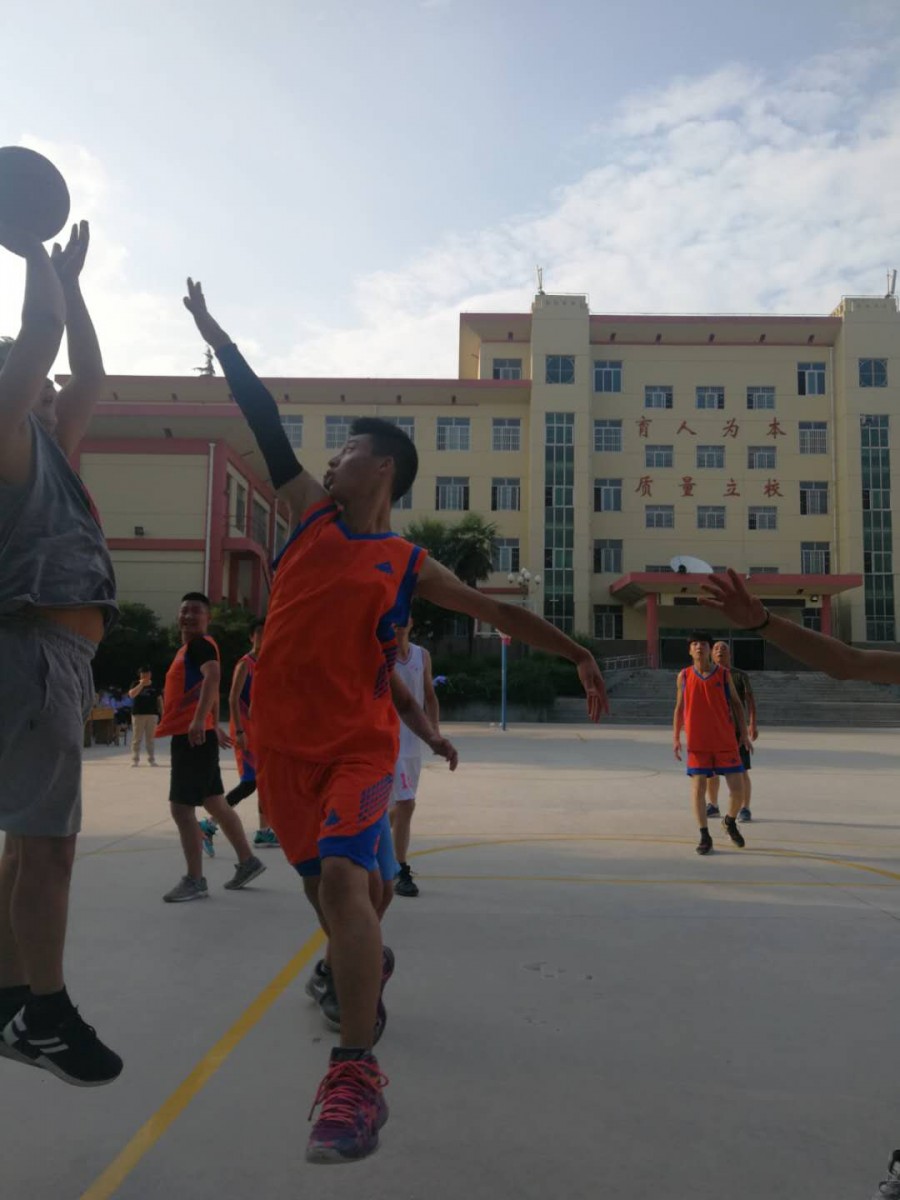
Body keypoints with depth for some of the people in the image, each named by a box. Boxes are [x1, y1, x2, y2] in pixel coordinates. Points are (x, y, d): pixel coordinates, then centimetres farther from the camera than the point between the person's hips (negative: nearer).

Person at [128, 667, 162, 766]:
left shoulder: (154, 686, 9)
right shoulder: (136, 684, 4)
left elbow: (159, 700, 11)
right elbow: (132, 694, -15)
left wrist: (162, 713, 5)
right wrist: (141, 684, -19)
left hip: (152, 714, 2)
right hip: (138, 714, -1)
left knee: (150, 739, 5)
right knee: (137, 738, -1)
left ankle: (152, 760, 9)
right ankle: (135, 760, 3)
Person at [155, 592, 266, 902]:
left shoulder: (201, 644, -11)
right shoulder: (189, 648, 19)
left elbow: (213, 676, -30)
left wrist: (199, 720, -42)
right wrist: (214, 727, 37)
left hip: (194, 737, -10)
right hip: (189, 736, 10)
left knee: (181, 807, -7)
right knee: (215, 804, 15)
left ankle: (194, 881, 2)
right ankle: (247, 862, 25)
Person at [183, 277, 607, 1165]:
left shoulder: (410, 566, 1)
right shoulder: (310, 511, 9)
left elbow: (498, 612, 5)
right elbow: (266, 421, 9)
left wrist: (578, 656, 1)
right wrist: (215, 336, 13)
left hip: (358, 747, -4)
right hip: (282, 743, 4)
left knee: (340, 877, -24)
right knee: (328, 883, 15)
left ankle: (355, 1074, -17)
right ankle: (361, 973, 44)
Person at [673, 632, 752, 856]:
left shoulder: (723, 674, 1)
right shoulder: (684, 676, 2)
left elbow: (736, 703, 6)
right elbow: (679, 708, 8)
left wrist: (744, 732, -1)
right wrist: (676, 737, 1)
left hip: (726, 741, 0)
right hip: (697, 743, 0)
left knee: (737, 787, 0)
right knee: (698, 788, -1)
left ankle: (730, 821, 29)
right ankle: (705, 836, 11)